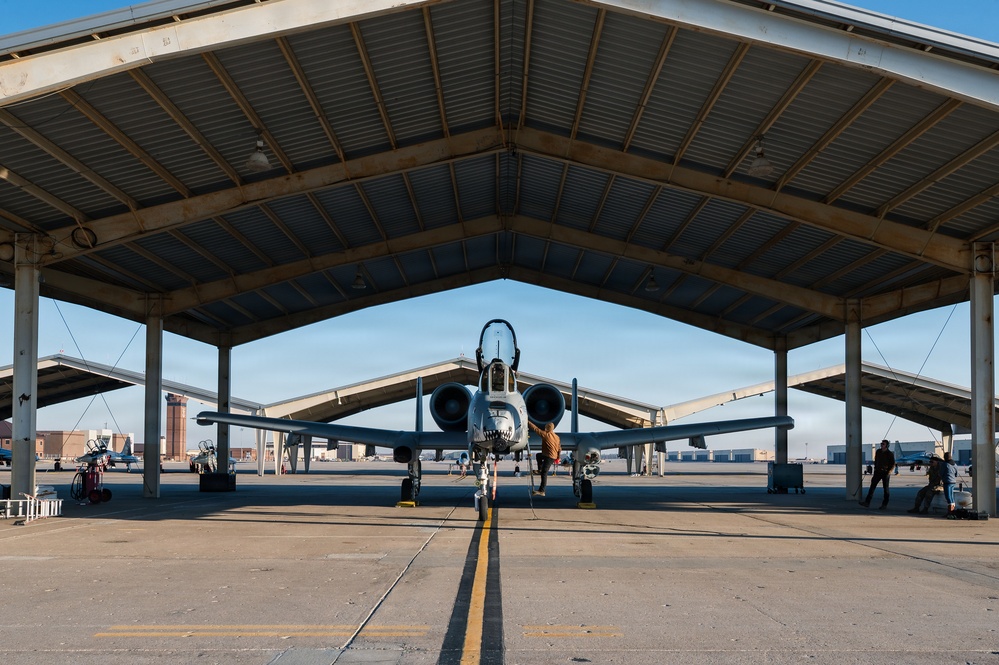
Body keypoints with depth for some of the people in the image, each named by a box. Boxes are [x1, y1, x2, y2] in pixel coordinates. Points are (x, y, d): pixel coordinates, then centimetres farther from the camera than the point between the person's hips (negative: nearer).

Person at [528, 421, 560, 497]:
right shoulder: (557, 437, 9)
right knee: (538, 455, 31)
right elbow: (559, 448, 13)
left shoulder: (546, 434, -12)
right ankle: (540, 470, 31)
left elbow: (535, 429, -10)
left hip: (549, 456, -8)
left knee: (544, 473, -11)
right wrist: (558, 457, 23)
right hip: (554, 456, 8)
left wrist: (528, 422, -2)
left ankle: (541, 491, -16)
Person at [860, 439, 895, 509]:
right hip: (878, 472, 4)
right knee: (872, 486, -4)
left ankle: (885, 504, 10)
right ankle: (867, 502, -9)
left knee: (886, 489, 2)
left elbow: (893, 464, -4)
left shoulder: (890, 454, -6)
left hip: (885, 473, -4)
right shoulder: (878, 451, 8)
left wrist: (888, 472, -13)